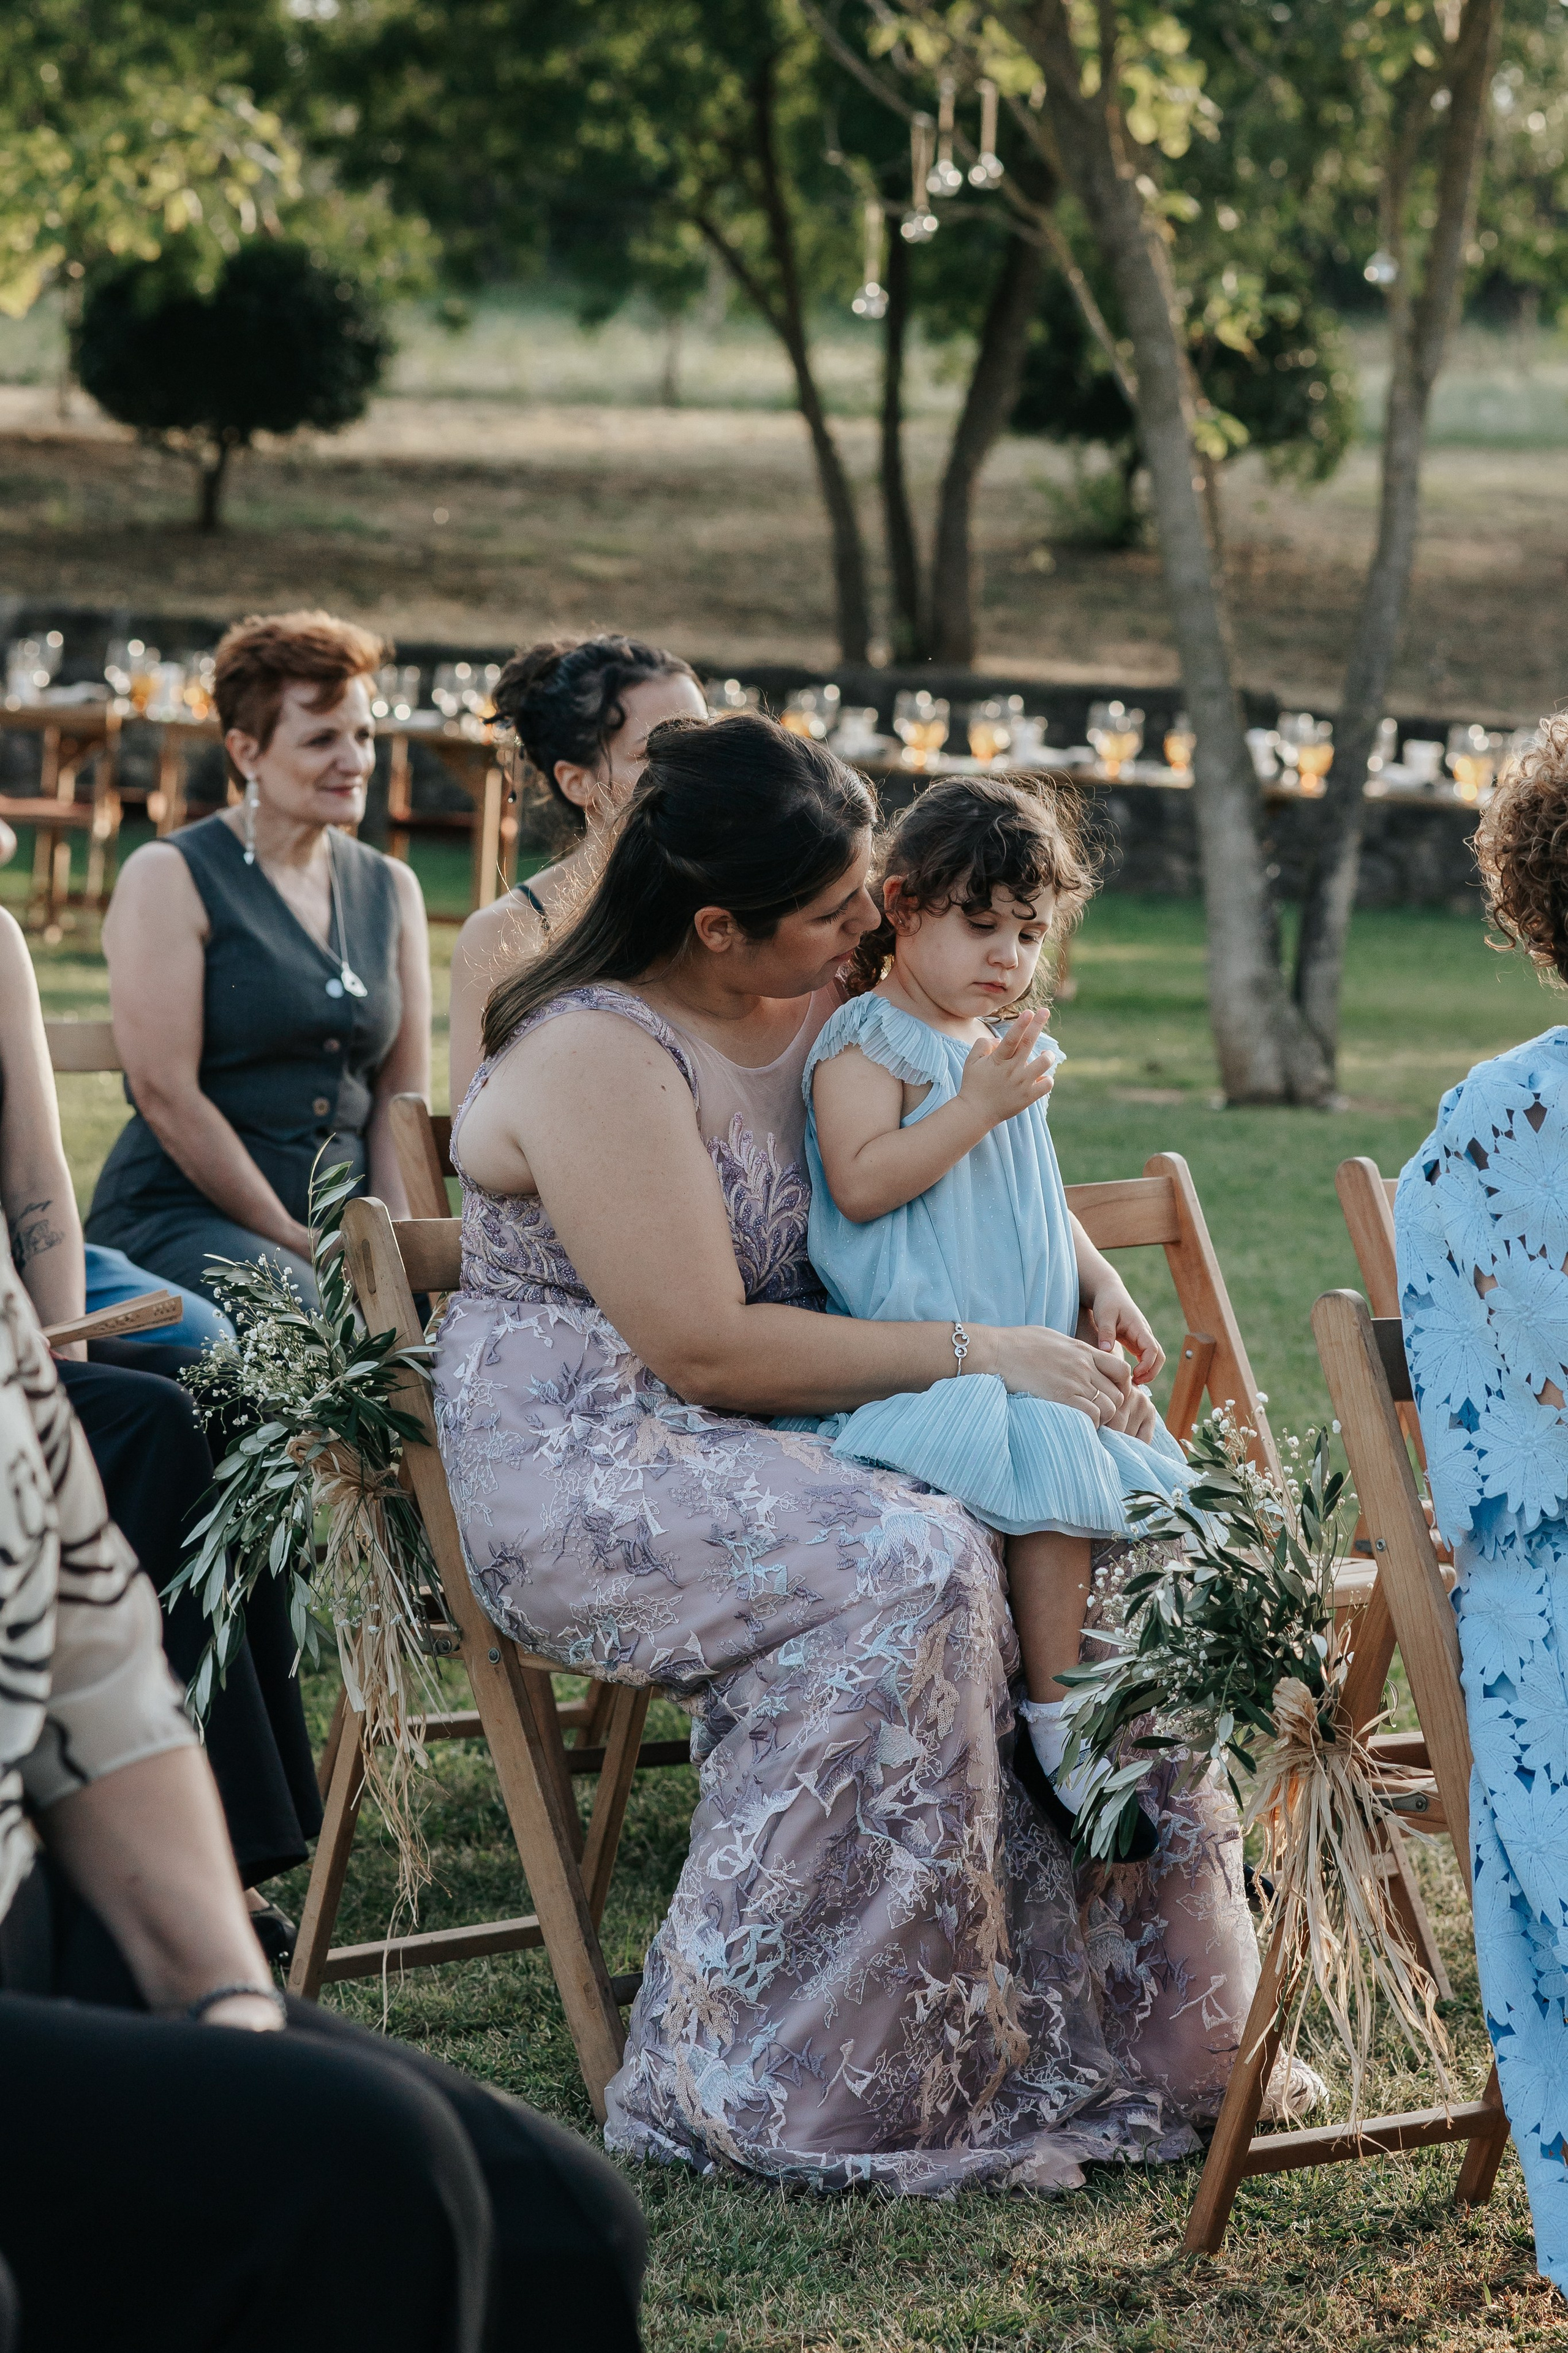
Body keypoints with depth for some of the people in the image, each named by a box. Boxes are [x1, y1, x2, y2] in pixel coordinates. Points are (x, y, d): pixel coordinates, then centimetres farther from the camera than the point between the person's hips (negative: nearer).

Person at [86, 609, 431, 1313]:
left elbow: (401, 1092, 13)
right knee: (309, 1306, -36)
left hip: (344, 1220, 5)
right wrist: (294, 1243, -12)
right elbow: (165, 1094, -10)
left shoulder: (391, 890, 16)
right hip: (180, 1217, -5)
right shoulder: (169, 879, -3)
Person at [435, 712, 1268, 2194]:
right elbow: (706, 1349, -22)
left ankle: (1137, 2013, 1)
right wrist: (973, 1352, -18)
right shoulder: (597, 1056, -18)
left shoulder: (817, 1009, 7)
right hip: (580, 1471, -8)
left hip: (751, 1447, 8)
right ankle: (788, 2084, -23)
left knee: (1103, 1535, -8)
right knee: (904, 1575, -31)